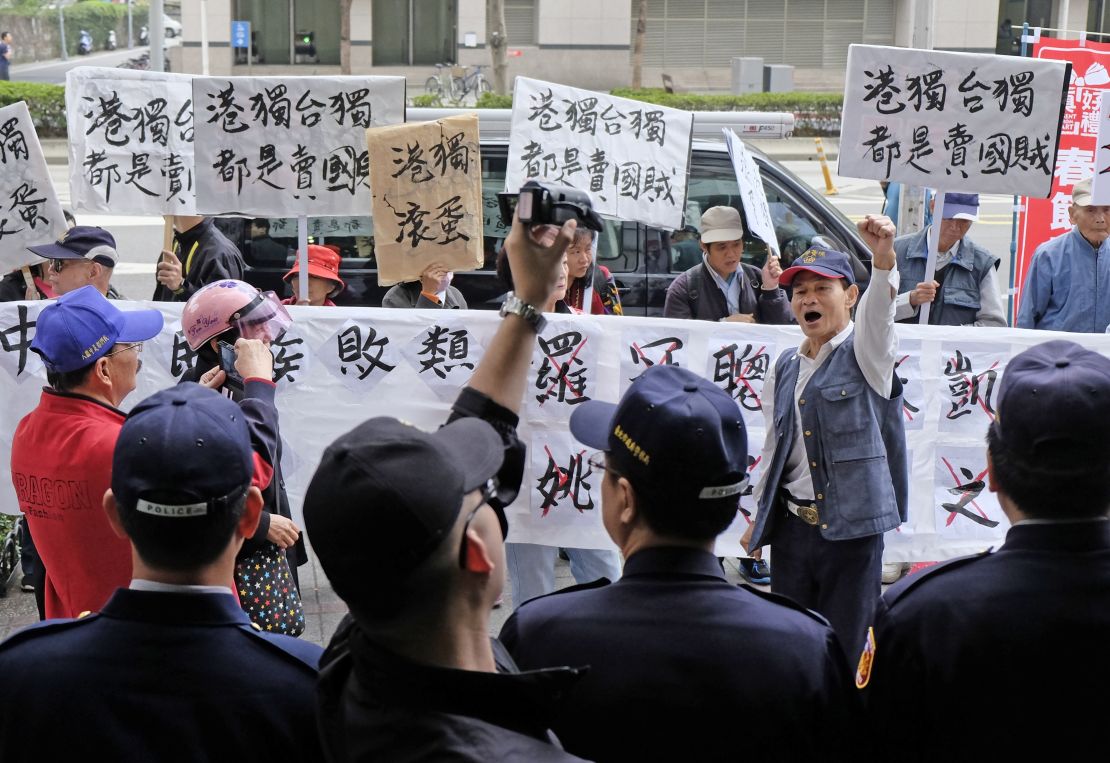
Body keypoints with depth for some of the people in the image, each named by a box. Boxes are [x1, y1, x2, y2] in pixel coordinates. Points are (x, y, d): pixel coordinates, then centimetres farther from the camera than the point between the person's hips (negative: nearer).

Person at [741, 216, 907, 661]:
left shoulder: (865, 353, -3)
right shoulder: (785, 367, 12)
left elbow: (878, 312, -26)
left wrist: (882, 257, -45)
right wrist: (759, 517, 20)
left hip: (852, 527, -5)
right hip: (793, 525, 5)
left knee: (845, 649, 2)